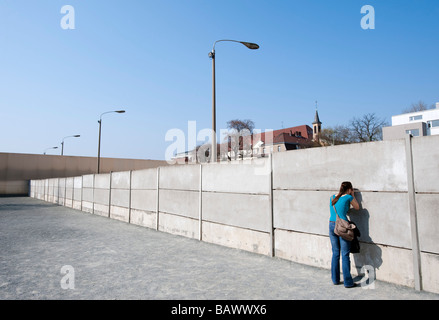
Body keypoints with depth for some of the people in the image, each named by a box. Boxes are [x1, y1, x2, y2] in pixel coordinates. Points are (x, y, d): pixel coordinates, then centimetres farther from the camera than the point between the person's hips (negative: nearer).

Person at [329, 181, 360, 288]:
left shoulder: (332, 197, 10)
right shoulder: (348, 197, -4)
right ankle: (347, 282, 8)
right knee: (345, 255, 1)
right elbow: (357, 207, 10)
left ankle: (335, 279, 21)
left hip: (332, 225, 5)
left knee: (335, 254, 14)